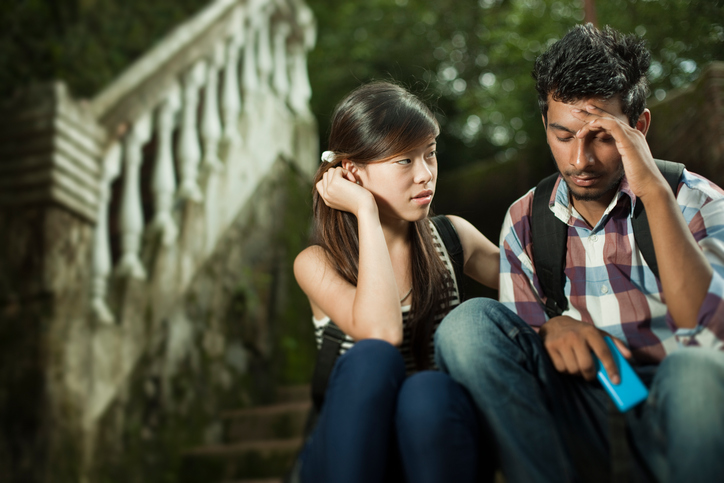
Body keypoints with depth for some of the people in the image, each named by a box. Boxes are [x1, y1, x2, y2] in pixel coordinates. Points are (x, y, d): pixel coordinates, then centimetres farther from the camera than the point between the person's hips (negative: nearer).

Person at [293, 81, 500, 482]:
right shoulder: (317, 263, -3)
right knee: (372, 359, -32)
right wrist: (366, 212, -15)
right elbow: (381, 332, -22)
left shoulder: (452, 237, 8)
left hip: (435, 439, 2)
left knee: (428, 390, -32)